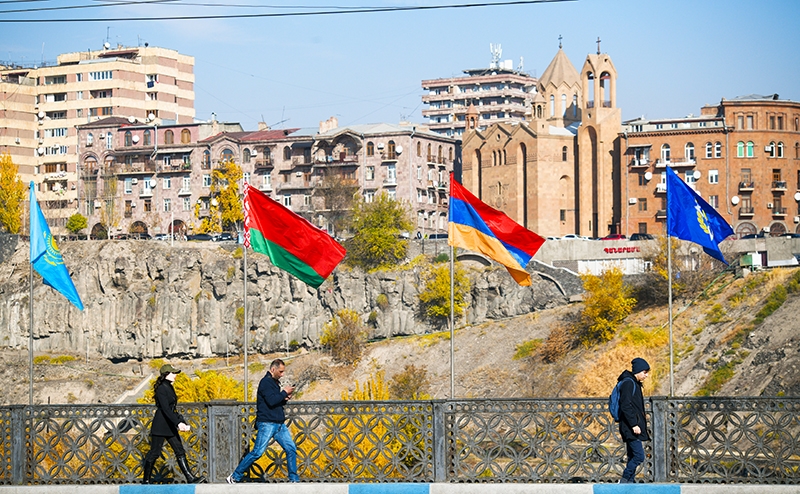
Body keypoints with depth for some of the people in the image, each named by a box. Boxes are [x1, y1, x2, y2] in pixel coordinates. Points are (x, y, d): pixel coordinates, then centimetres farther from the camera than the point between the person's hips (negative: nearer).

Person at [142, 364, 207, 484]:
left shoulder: (169, 388, 15)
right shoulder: (161, 389, -14)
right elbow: (166, 409, -22)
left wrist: (182, 423, 16)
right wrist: (178, 423, -28)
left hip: (170, 426, 9)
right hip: (160, 426, -9)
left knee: (180, 451, 2)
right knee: (154, 453, -1)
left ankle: (190, 478, -2)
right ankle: (145, 480, 9)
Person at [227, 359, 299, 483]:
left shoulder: (275, 382, 18)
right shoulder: (266, 382, -11)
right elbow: (271, 401, -23)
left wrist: (285, 399, 5)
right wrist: (284, 392, -12)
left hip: (279, 424, 9)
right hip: (267, 423, -9)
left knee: (291, 449, 2)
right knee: (257, 452, -10)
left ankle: (293, 479, 9)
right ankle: (235, 476, -2)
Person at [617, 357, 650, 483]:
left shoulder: (634, 383, 19)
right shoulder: (628, 383, -12)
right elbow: (625, 406, -19)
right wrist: (634, 424, -22)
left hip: (633, 428, 10)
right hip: (630, 428, -10)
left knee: (633, 457, 8)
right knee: (639, 455, -14)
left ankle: (629, 481, 9)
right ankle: (624, 480, -9)